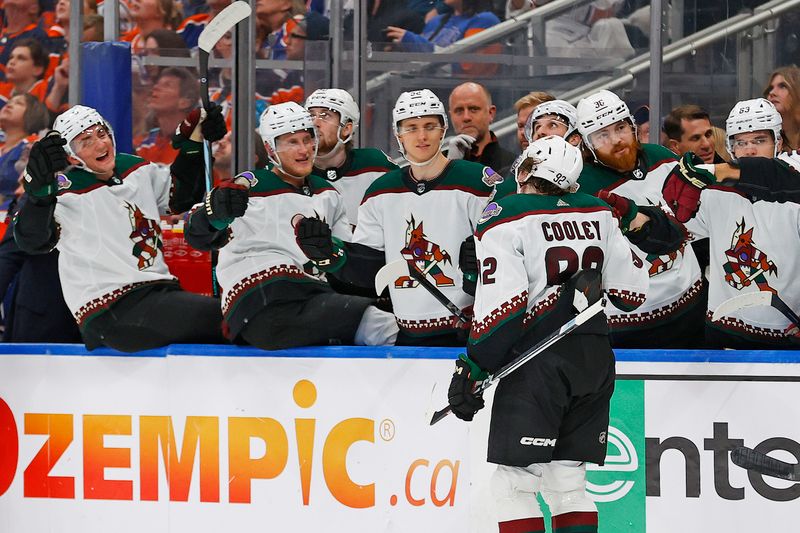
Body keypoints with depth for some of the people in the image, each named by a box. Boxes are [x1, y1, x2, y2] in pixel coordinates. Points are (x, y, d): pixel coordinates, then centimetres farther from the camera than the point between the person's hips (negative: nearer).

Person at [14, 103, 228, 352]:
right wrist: (41, 190, -41)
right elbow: (32, 241, -25)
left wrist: (194, 144, 17)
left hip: (157, 289, 8)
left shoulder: (138, 171, 13)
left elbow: (181, 196, 29)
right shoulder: (67, 193, -10)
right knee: (218, 319, -21)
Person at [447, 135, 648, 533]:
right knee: (568, 483, 13)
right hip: (595, 360, 6)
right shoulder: (598, 213, 11)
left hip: (538, 362, -6)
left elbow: (503, 305, -15)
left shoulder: (503, 219, -6)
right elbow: (633, 291, 11)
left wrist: (473, 366, -9)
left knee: (513, 483, -4)